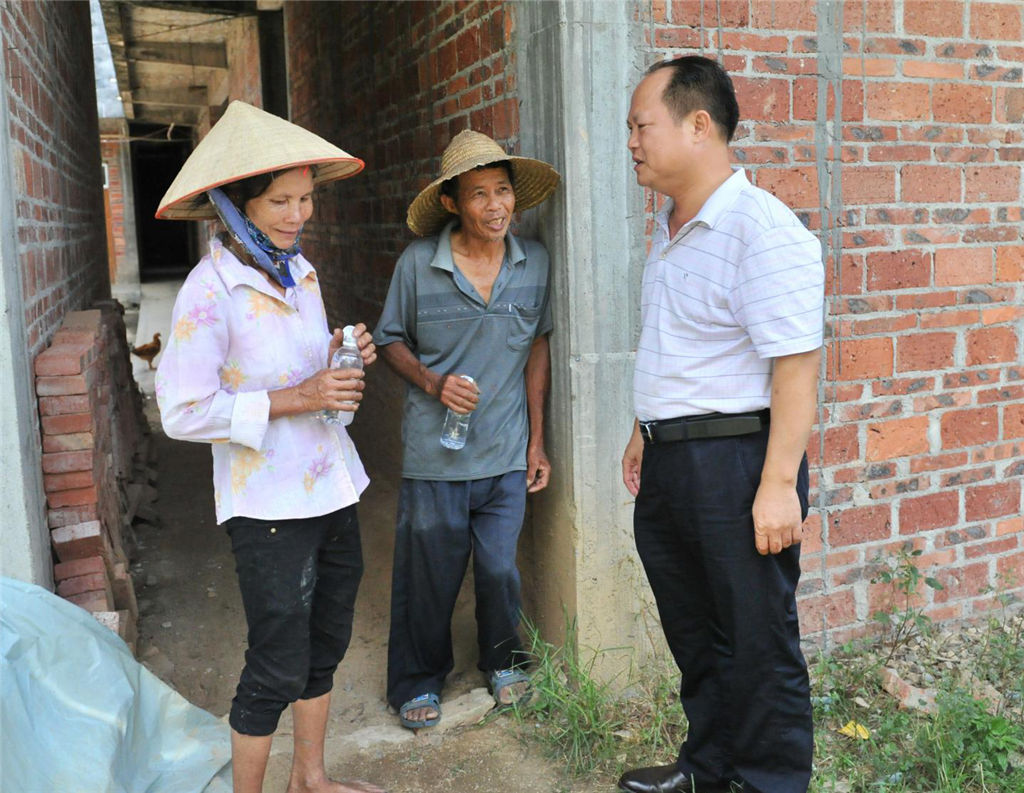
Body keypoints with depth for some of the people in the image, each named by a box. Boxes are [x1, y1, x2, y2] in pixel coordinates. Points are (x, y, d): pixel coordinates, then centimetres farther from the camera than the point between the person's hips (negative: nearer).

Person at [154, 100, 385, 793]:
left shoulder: (299, 270, 7)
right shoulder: (211, 289, -17)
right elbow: (183, 411, -19)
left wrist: (341, 354, -2)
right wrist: (299, 397, -23)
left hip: (332, 487, 8)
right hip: (270, 505, -8)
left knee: (325, 644, 19)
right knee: (277, 668, 3)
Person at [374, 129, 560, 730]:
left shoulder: (534, 261, -1)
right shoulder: (418, 264, -8)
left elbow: (538, 346, 9)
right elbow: (391, 340, 5)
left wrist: (537, 441, 7)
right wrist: (432, 382, -15)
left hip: (507, 453, 2)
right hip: (434, 454, -2)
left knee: (501, 569, 10)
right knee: (429, 574, 8)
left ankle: (503, 662, 39)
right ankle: (419, 680, 32)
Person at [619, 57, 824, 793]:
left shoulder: (764, 230, -17)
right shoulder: (669, 229, 12)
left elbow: (796, 367, -21)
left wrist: (779, 484, -24)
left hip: (735, 461, -9)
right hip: (668, 464, 9)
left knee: (757, 643, 6)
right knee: (694, 631, 21)